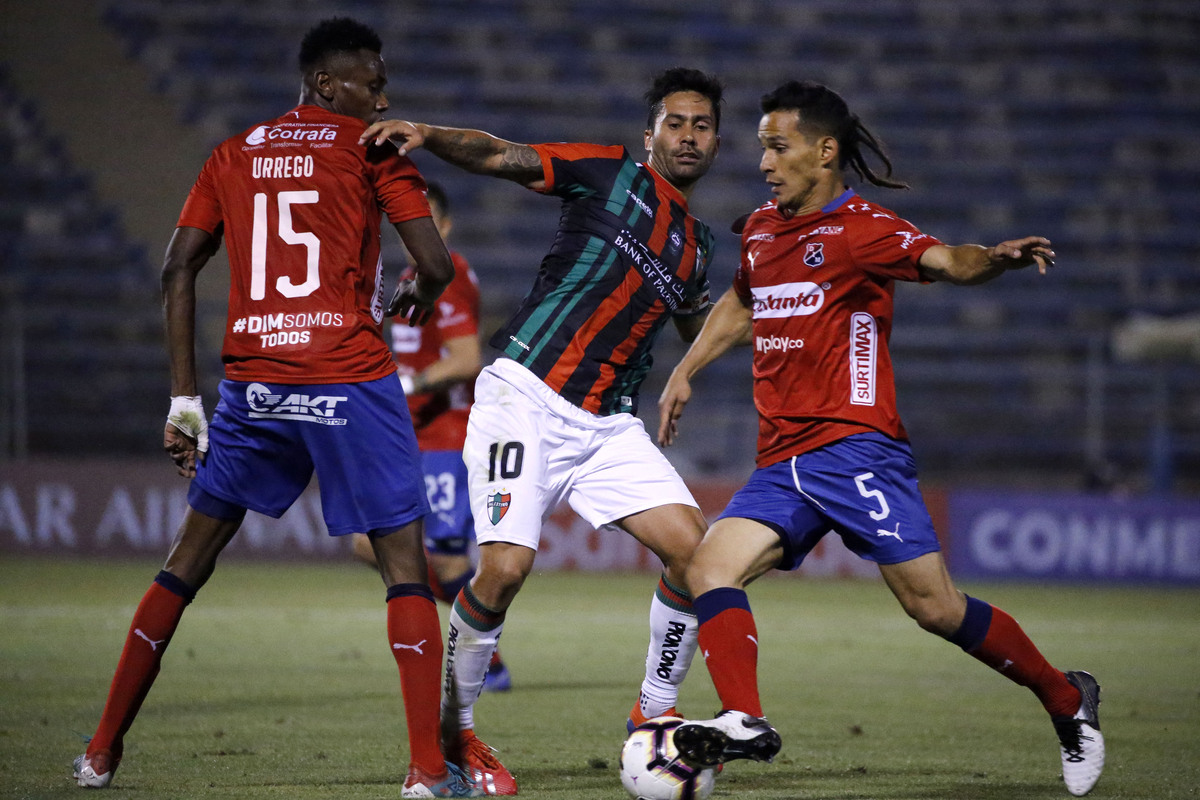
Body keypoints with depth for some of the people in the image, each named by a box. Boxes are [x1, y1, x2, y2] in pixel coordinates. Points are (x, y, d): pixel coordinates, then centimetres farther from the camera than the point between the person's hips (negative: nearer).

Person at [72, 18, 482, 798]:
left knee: (189, 559, 16)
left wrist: (184, 398, 12)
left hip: (252, 381, 4)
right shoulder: (372, 149, 2)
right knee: (405, 562, 1)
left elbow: (178, 270, 10)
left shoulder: (234, 155, 14)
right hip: (350, 380, -4)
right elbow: (437, 266, -5)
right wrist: (413, 303, 19)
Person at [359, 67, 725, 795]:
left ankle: (654, 717, 7)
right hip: (528, 398, -6)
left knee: (694, 549, -10)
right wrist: (426, 134, -25)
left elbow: (697, 326, 37)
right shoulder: (611, 173, 2)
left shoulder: (697, 244, 18)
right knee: (506, 569, -17)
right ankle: (451, 729, 4)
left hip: (608, 424, 6)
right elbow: (502, 157, -9)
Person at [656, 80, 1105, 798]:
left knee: (935, 606, -9)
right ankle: (745, 723, -24)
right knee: (710, 570, -14)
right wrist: (686, 371, 33)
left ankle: (1066, 700, 9)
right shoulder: (762, 230, 16)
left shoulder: (863, 228, -6)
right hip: (782, 463, 7)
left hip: (855, 449, -7)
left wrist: (998, 257, -44)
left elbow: (946, 261, -23)